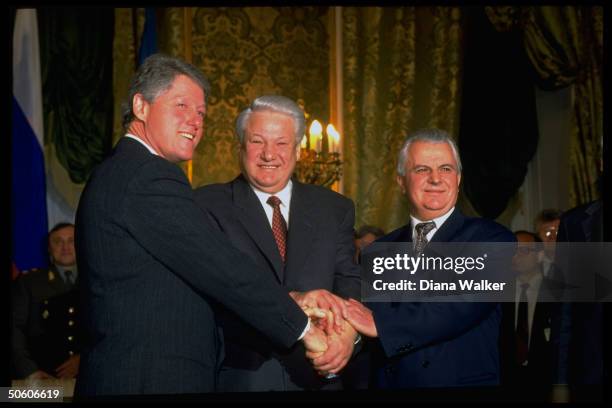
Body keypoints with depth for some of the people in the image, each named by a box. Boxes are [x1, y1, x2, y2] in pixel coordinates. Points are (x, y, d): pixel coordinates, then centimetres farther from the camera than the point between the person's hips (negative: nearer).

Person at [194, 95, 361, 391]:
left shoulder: (335, 209, 8)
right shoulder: (209, 205, -3)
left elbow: (350, 281, -1)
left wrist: (348, 329, -22)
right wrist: (290, 300, -30)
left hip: (316, 377, 3)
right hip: (240, 376, -3)